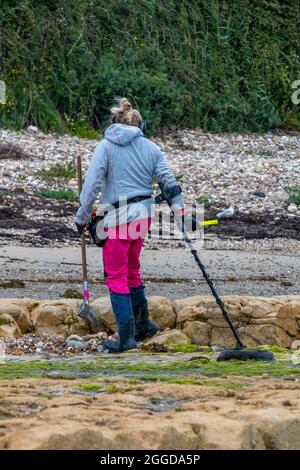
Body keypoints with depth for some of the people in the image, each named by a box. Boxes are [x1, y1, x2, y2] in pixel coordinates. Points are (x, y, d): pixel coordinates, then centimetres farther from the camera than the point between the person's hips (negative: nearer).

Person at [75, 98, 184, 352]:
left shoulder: (106, 147, -4)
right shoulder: (150, 147, 6)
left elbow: (92, 184, -10)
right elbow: (169, 180, 2)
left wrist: (83, 217, -4)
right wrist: (181, 210, 6)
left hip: (117, 218, -5)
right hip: (143, 214, 5)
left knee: (116, 278, 1)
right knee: (132, 271, 23)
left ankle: (126, 338, -3)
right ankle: (142, 324, 30)